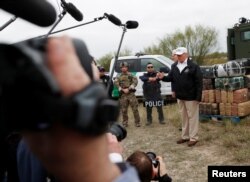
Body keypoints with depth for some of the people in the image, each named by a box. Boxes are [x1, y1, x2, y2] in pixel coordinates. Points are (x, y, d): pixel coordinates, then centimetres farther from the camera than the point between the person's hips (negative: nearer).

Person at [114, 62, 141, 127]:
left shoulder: (131, 75, 8)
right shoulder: (118, 76, 11)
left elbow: (135, 82, -5)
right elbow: (116, 83, -3)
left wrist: (128, 89, -15)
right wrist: (123, 89, -15)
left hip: (131, 93, -1)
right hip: (123, 94, 1)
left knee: (135, 109, -3)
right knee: (124, 110, 4)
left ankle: (137, 122, 5)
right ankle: (125, 123, 15)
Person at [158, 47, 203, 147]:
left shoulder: (193, 66, -12)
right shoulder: (174, 66, 6)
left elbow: (199, 82, -14)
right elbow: (171, 78, 10)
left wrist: (198, 97, -18)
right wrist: (163, 77, -13)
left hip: (191, 97, -6)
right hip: (180, 97, 7)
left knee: (192, 117, 2)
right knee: (184, 117, 16)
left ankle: (193, 138, 10)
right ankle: (185, 136, 27)